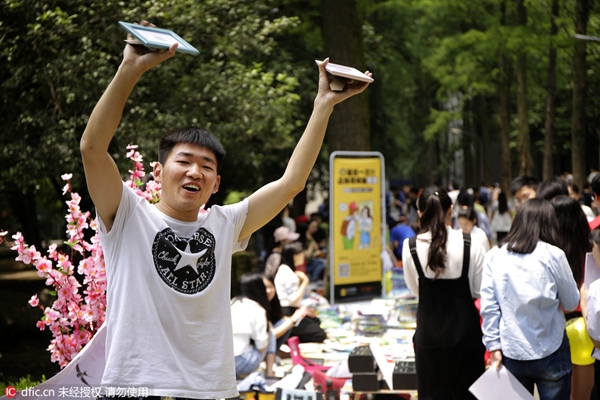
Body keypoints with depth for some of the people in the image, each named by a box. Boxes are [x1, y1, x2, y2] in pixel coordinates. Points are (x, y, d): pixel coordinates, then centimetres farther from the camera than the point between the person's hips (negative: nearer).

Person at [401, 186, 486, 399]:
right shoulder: (470, 244, -12)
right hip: (464, 327, 0)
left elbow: (415, 289, 0)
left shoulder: (411, 247, -12)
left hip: (429, 330, 0)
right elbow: (479, 290, -4)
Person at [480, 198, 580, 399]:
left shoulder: (494, 257, -2)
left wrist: (494, 346, 3)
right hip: (550, 353, -2)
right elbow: (571, 303, 0)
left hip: (511, 354, 2)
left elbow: (488, 307, -2)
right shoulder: (553, 256, -9)